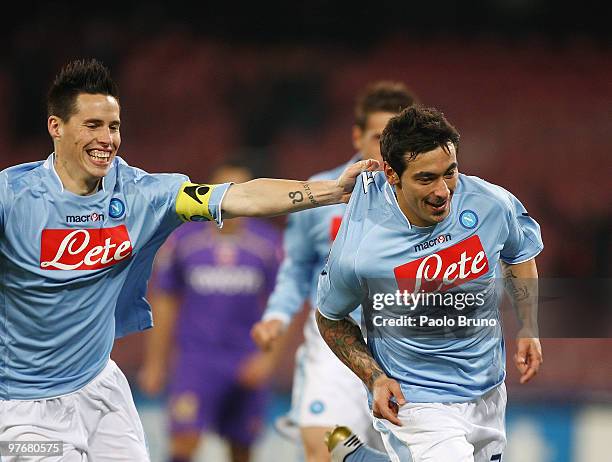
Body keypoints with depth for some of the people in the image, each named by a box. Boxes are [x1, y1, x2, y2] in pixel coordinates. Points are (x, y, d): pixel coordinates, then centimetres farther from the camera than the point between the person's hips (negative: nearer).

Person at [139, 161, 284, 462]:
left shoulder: (269, 243, 2)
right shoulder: (182, 240, 2)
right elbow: (164, 305, 9)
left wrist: (269, 357, -9)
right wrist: (155, 363, 9)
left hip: (248, 364, 1)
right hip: (195, 356, -1)